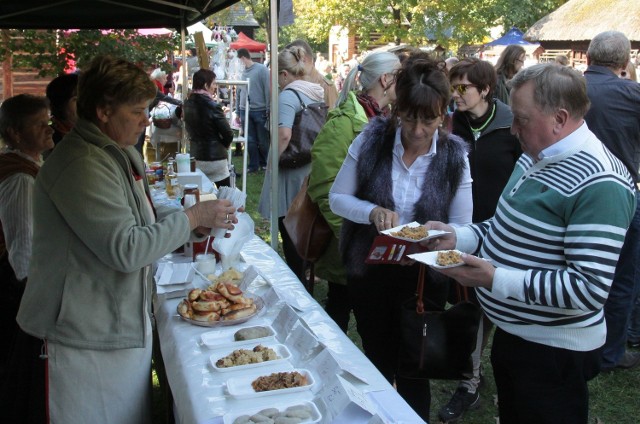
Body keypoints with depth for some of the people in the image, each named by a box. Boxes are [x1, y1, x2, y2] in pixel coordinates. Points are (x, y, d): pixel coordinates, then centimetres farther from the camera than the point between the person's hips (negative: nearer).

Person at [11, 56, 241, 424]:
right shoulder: (82, 166, -23)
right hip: (88, 338, -9)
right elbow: (125, 249, -26)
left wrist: (194, 224, 4)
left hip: (127, 322, 9)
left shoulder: (124, 154, 11)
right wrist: (192, 217, -17)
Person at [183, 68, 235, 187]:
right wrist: (224, 145, 6)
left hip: (195, 156, 6)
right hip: (215, 158, -6)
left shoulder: (187, 105, 3)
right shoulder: (212, 106, -15)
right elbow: (228, 134, -12)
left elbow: (189, 130, 12)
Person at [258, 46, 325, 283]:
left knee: (290, 236, 3)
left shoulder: (288, 95, -16)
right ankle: (308, 276, 31)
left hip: (291, 177, -8)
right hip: (313, 172, 8)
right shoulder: (319, 92, 8)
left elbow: (284, 133, -30)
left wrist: (273, 159, -17)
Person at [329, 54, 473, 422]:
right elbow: (337, 198, -6)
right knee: (377, 366, 19)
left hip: (424, 278, -1)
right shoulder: (372, 139, -13)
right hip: (369, 271, 1)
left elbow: (460, 227, -8)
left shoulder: (454, 155, -12)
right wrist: (372, 212, -25)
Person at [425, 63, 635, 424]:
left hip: (554, 351, -8)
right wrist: (457, 237, -1)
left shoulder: (600, 184, -24)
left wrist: (496, 279, -30)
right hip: (511, 333, 9)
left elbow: (590, 290, -28)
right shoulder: (535, 158, 6)